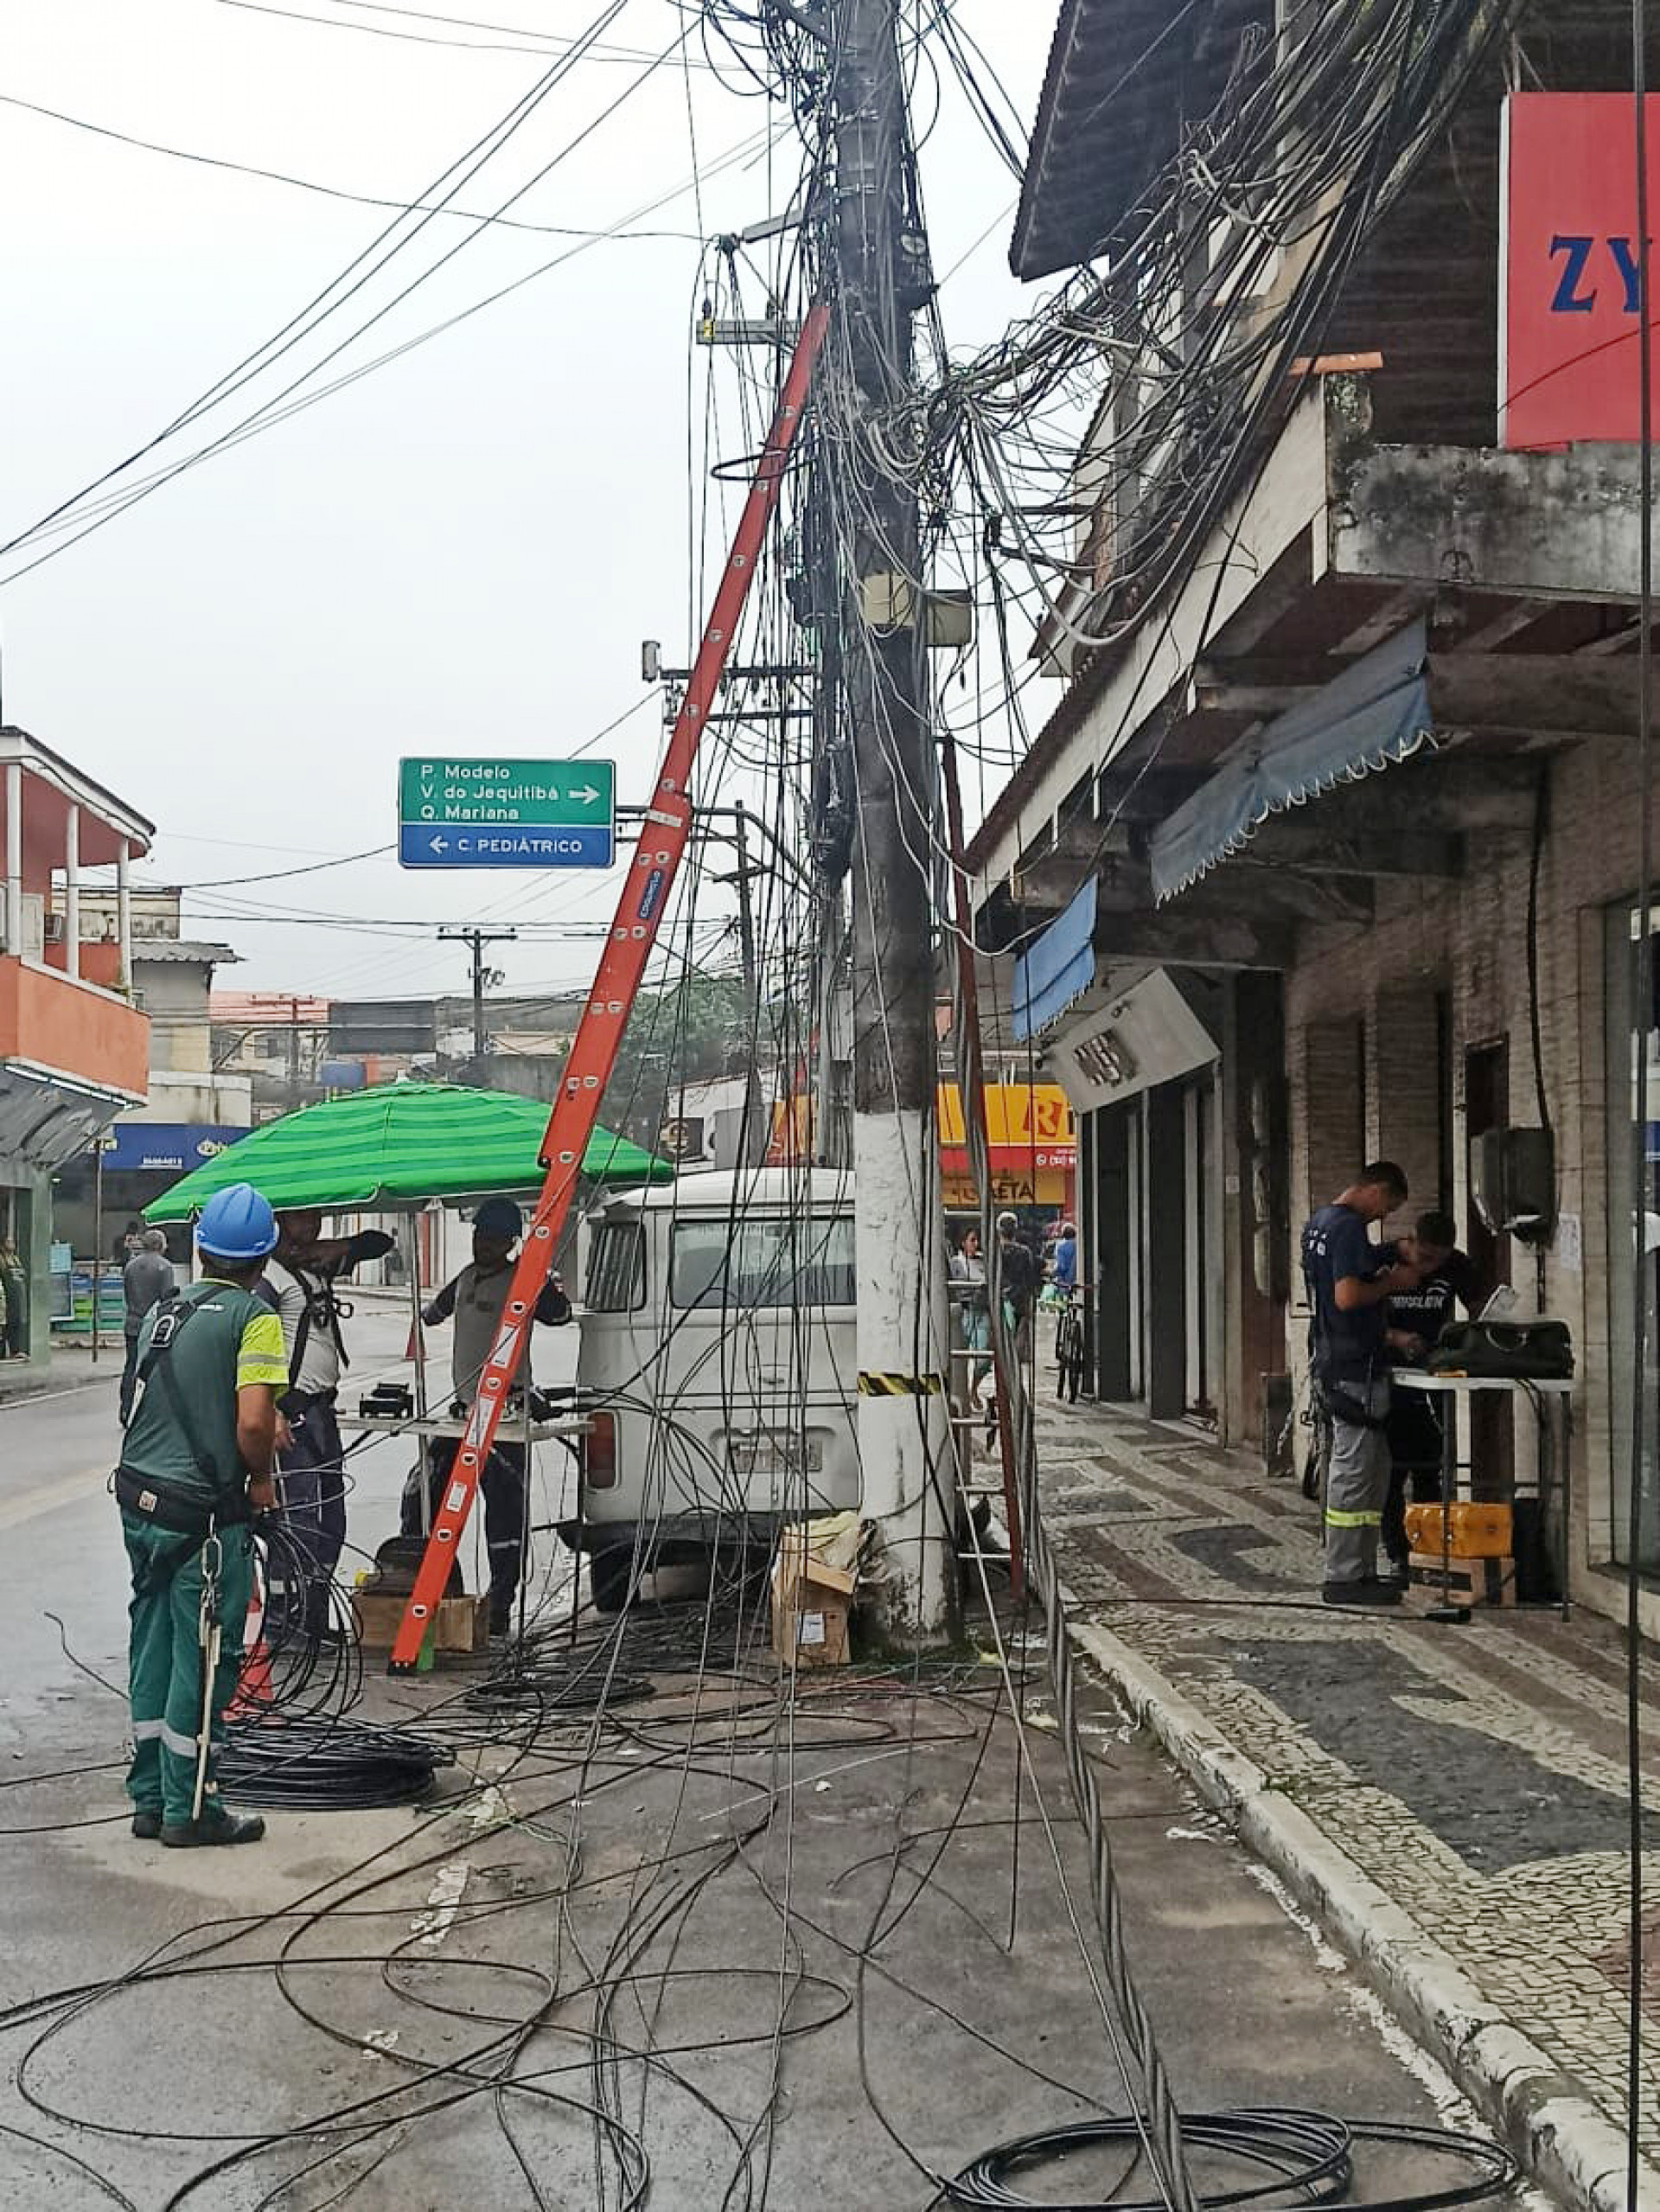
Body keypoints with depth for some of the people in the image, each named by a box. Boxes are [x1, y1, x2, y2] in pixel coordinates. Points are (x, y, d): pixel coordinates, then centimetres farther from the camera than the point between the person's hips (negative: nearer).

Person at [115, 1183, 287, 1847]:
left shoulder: (162, 1311, 12)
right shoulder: (253, 1317, -11)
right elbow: (253, 1423, -22)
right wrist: (261, 1479, -2)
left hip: (140, 1499, 7)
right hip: (205, 1511, -7)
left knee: (153, 1647, 15)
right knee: (202, 1659, 2)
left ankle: (149, 1798, 24)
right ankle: (187, 1810, 9)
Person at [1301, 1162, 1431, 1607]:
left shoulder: (1317, 1223, 16)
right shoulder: (1349, 1227, -16)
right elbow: (1347, 1296, -24)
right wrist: (1393, 1283, -9)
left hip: (1329, 1361, 10)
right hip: (1355, 1366, -10)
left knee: (1374, 1468, 15)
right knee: (1354, 1470, -5)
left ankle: (1361, 1571, 18)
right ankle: (1344, 1579, 0)